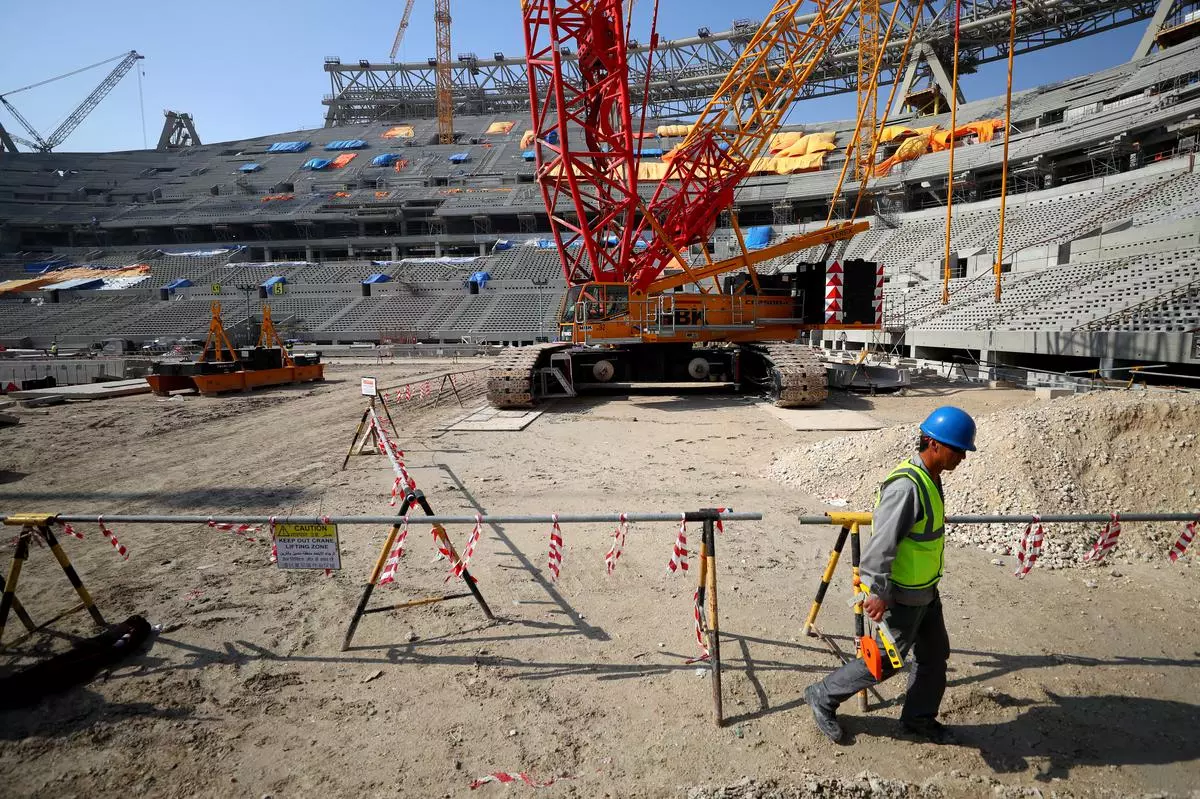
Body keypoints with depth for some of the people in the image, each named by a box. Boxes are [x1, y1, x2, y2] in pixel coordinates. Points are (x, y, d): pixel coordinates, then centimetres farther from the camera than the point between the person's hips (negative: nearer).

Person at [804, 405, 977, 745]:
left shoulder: (930, 477, 2)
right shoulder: (906, 486, -29)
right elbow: (882, 543, -30)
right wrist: (878, 593, -29)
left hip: (926, 590, 9)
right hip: (903, 596, -9)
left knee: (935, 655, 20)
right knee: (885, 661, 5)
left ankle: (919, 717, 39)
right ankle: (823, 697, 22)